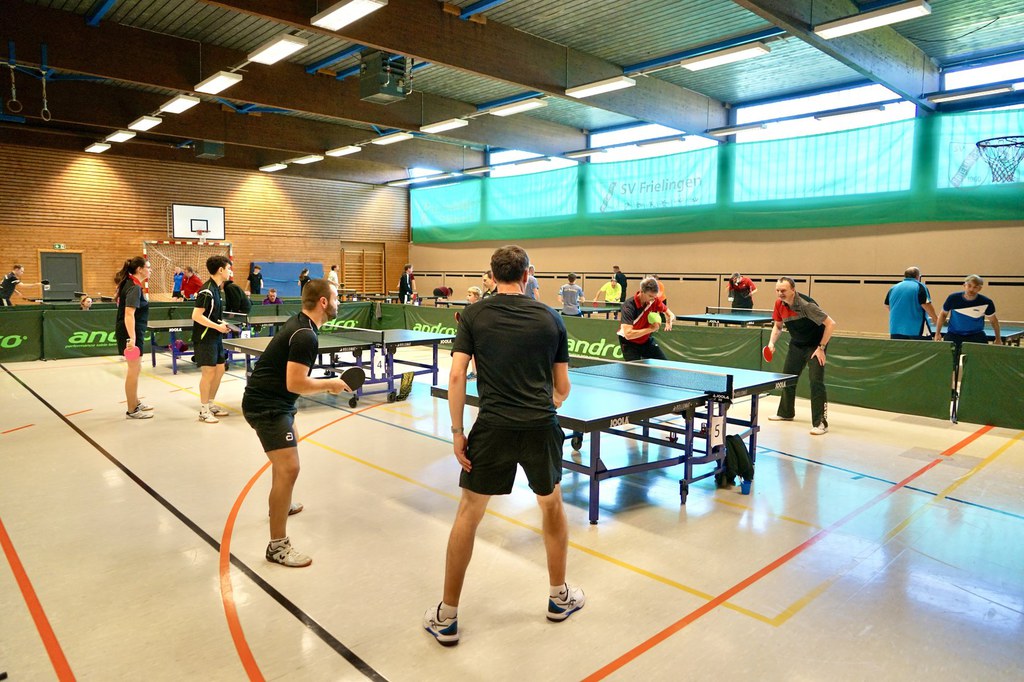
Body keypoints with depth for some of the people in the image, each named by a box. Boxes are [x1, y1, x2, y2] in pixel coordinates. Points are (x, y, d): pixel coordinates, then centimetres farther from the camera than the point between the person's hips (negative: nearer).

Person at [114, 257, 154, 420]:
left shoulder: (129, 284, 10)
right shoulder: (135, 288, -19)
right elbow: (129, 314, -28)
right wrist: (132, 338, -35)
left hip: (132, 332, 10)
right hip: (132, 333, -10)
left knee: (135, 369, 21)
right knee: (134, 370, -2)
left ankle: (135, 403, 34)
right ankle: (132, 411, 7)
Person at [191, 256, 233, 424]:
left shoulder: (216, 288, 11)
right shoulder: (207, 290, -18)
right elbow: (196, 315, -22)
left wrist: (221, 325, 6)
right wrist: (217, 326, -19)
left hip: (215, 337, 9)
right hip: (205, 338, -9)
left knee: (220, 369, 13)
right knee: (209, 372, -4)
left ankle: (211, 404, 26)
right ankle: (204, 411, 7)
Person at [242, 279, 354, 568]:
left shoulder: (298, 323, 8)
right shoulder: (305, 336, -23)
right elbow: (296, 384, -27)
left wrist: (322, 384, 11)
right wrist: (329, 384, -14)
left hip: (269, 400, 11)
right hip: (267, 406, -11)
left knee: (288, 447, 31)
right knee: (289, 468, -15)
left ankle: (280, 505, 53)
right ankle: (277, 545, -8)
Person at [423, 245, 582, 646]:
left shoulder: (474, 315, 2)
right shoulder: (551, 318, 5)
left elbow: (456, 375, -6)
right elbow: (562, 389, 9)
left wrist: (457, 432, 0)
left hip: (493, 428, -1)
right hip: (543, 427, 2)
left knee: (468, 514, 13)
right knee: (552, 506, 24)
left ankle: (446, 618, 21)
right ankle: (560, 598, 40)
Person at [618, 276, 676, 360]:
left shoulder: (654, 300, -14)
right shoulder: (629, 306, -30)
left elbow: (670, 315, 0)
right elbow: (628, 334, -38)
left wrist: (669, 321, -25)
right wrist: (650, 329, -36)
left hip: (647, 340, 6)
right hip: (629, 342, -5)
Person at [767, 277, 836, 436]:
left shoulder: (806, 305, -30)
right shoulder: (779, 304, -9)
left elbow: (831, 324, -27)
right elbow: (778, 326, 9)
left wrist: (821, 348, -24)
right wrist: (771, 342, -8)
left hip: (815, 346, -7)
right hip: (796, 345, 7)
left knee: (816, 382, -16)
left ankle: (821, 423, -11)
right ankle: (786, 413, 33)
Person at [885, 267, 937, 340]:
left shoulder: (893, 288, 9)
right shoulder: (920, 287, -5)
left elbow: (887, 305, 18)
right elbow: (927, 305, -13)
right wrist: (934, 318, 4)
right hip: (917, 330, -4)